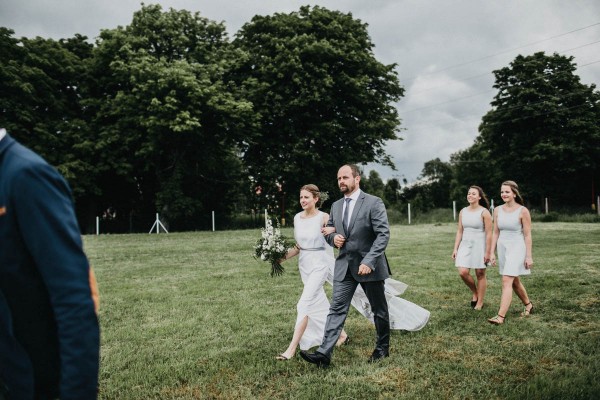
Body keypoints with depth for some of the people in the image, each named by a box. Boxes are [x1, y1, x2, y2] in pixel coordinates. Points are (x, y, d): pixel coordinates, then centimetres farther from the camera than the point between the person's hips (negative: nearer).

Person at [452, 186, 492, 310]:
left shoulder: (484, 212, -7)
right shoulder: (463, 212, 7)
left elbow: (488, 233, -9)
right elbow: (460, 231, 10)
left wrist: (487, 252, -12)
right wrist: (455, 248, 6)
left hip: (479, 245, -4)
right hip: (465, 245, 4)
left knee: (480, 274, 4)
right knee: (463, 272, -8)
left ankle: (479, 303, 16)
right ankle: (475, 293, 20)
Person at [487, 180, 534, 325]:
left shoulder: (522, 211, -10)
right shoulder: (498, 210, 4)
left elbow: (527, 235, -8)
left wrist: (529, 256, -10)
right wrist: (492, 252, 6)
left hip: (517, 248, -6)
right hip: (502, 248, 6)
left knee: (507, 282, -14)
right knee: (515, 281, 19)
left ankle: (500, 316, -14)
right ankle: (528, 305, 41)